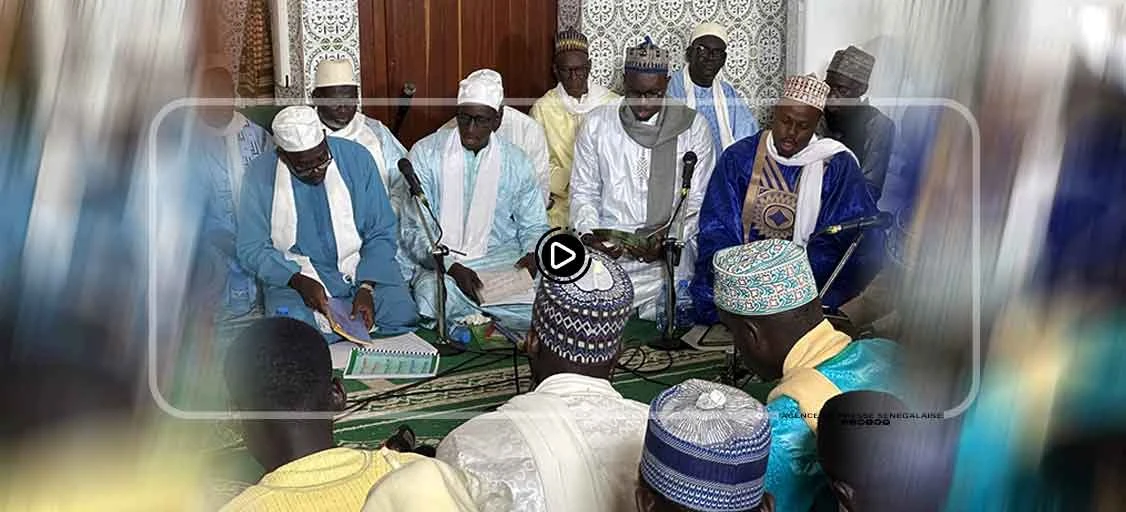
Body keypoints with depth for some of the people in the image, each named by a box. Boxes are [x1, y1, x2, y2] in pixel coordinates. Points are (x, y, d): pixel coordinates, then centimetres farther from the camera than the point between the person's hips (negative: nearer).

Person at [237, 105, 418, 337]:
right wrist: (299, 282, -20)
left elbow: (382, 233, -3)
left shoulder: (356, 158, -6)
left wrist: (366, 287, -16)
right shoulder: (261, 175, -6)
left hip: (362, 266, 1)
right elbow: (252, 248, -3)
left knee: (402, 318, -24)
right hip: (293, 274, 0)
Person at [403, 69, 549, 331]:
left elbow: (534, 225, 16)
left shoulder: (516, 162, 7)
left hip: (503, 259, 2)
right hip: (442, 262, -1)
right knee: (431, 294, -36)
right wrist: (452, 267, -22)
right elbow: (414, 228, -6)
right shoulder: (426, 153, -1)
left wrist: (533, 253, -8)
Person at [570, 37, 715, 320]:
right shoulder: (597, 123, 8)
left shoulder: (692, 125, 5)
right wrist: (589, 233, -9)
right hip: (606, 248, 1)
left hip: (667, 254, -1)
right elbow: (583, 192, 11)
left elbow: (698, 201, 4)